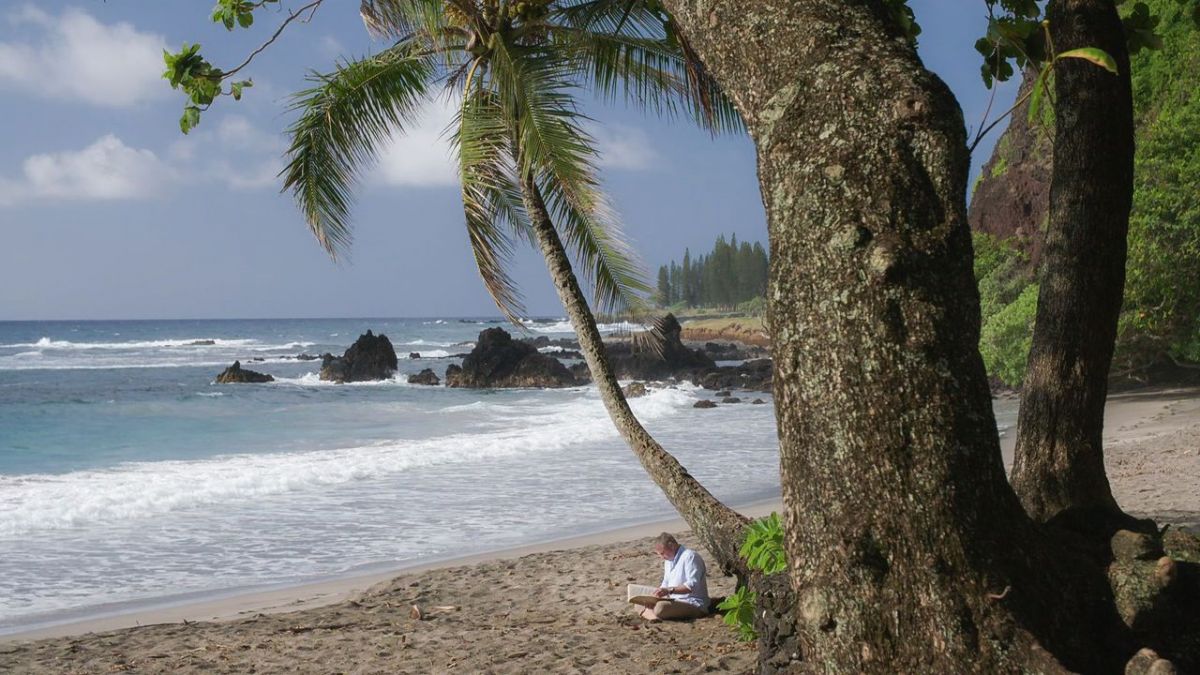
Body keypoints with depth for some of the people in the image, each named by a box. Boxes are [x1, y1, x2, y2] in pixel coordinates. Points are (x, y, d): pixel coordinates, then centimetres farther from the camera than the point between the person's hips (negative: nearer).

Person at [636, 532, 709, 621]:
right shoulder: (668, 560, 16)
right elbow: (666, 583, 24)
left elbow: (692, 585, -25)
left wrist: (670, 590, -32)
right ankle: (653, 617, -19)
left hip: (694, 604, -10)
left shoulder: (690, 556, -14)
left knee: (660, 607, -35)